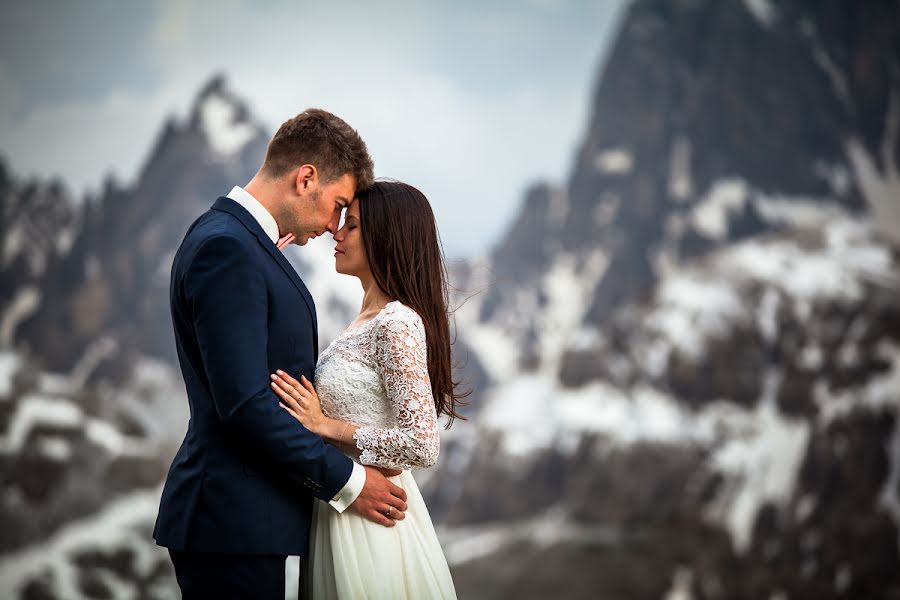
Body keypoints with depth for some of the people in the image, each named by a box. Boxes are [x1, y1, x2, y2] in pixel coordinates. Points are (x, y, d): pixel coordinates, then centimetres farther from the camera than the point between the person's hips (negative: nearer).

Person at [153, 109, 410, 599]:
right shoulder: (225, 248, -16)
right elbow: (245, 403, -22)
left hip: (243, 516, 10)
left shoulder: (240, 241, 16)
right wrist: (346, 481, -16)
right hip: (233, 521, -10)